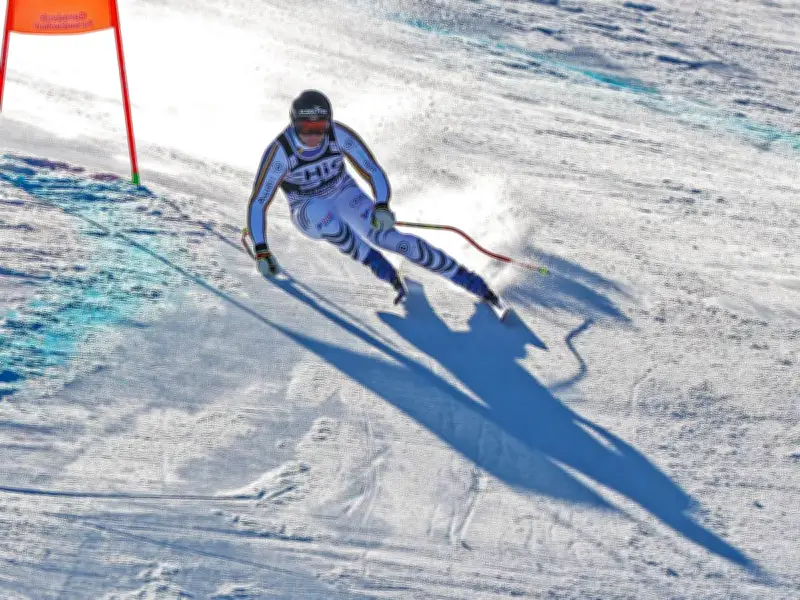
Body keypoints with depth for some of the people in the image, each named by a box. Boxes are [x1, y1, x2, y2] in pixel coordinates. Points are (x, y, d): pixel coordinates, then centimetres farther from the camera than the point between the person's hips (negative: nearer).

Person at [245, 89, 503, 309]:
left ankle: (470, 281, -20)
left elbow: (374, 172, -18)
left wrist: (381, 207, -37)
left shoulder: (340, 134, -23)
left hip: (345, 195, 1)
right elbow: (257, 203, -23)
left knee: (384, 235, -23)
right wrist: (261, 252, -31)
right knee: (322, 214, -38)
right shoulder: (279, 152, -28)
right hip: (308, 211, -1)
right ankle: (381, 268, -23)